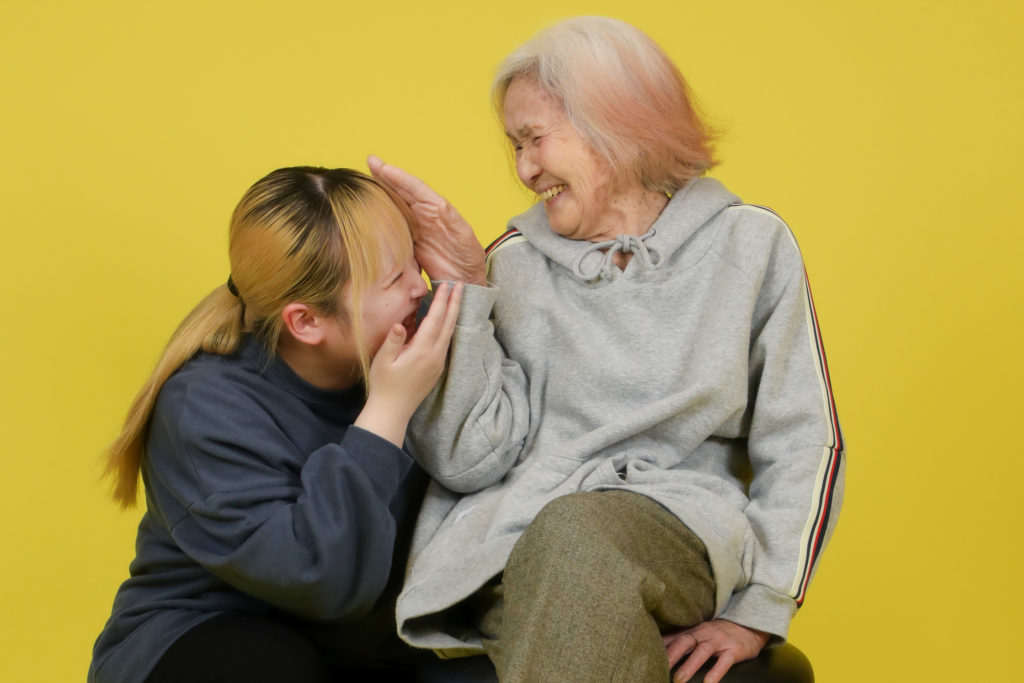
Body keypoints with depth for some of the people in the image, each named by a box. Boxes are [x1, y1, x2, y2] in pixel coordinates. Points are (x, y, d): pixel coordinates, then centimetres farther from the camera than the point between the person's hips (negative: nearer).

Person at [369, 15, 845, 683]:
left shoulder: (748, 242, 10)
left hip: (677, 529, 0)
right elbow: (468, 462, 2)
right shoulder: (515, 262, 14)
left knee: (576, 534, -35)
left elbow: (804, 445, 7)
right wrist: (465, 286, -4)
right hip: (510, 543, 1)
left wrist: (757, 612, -2)